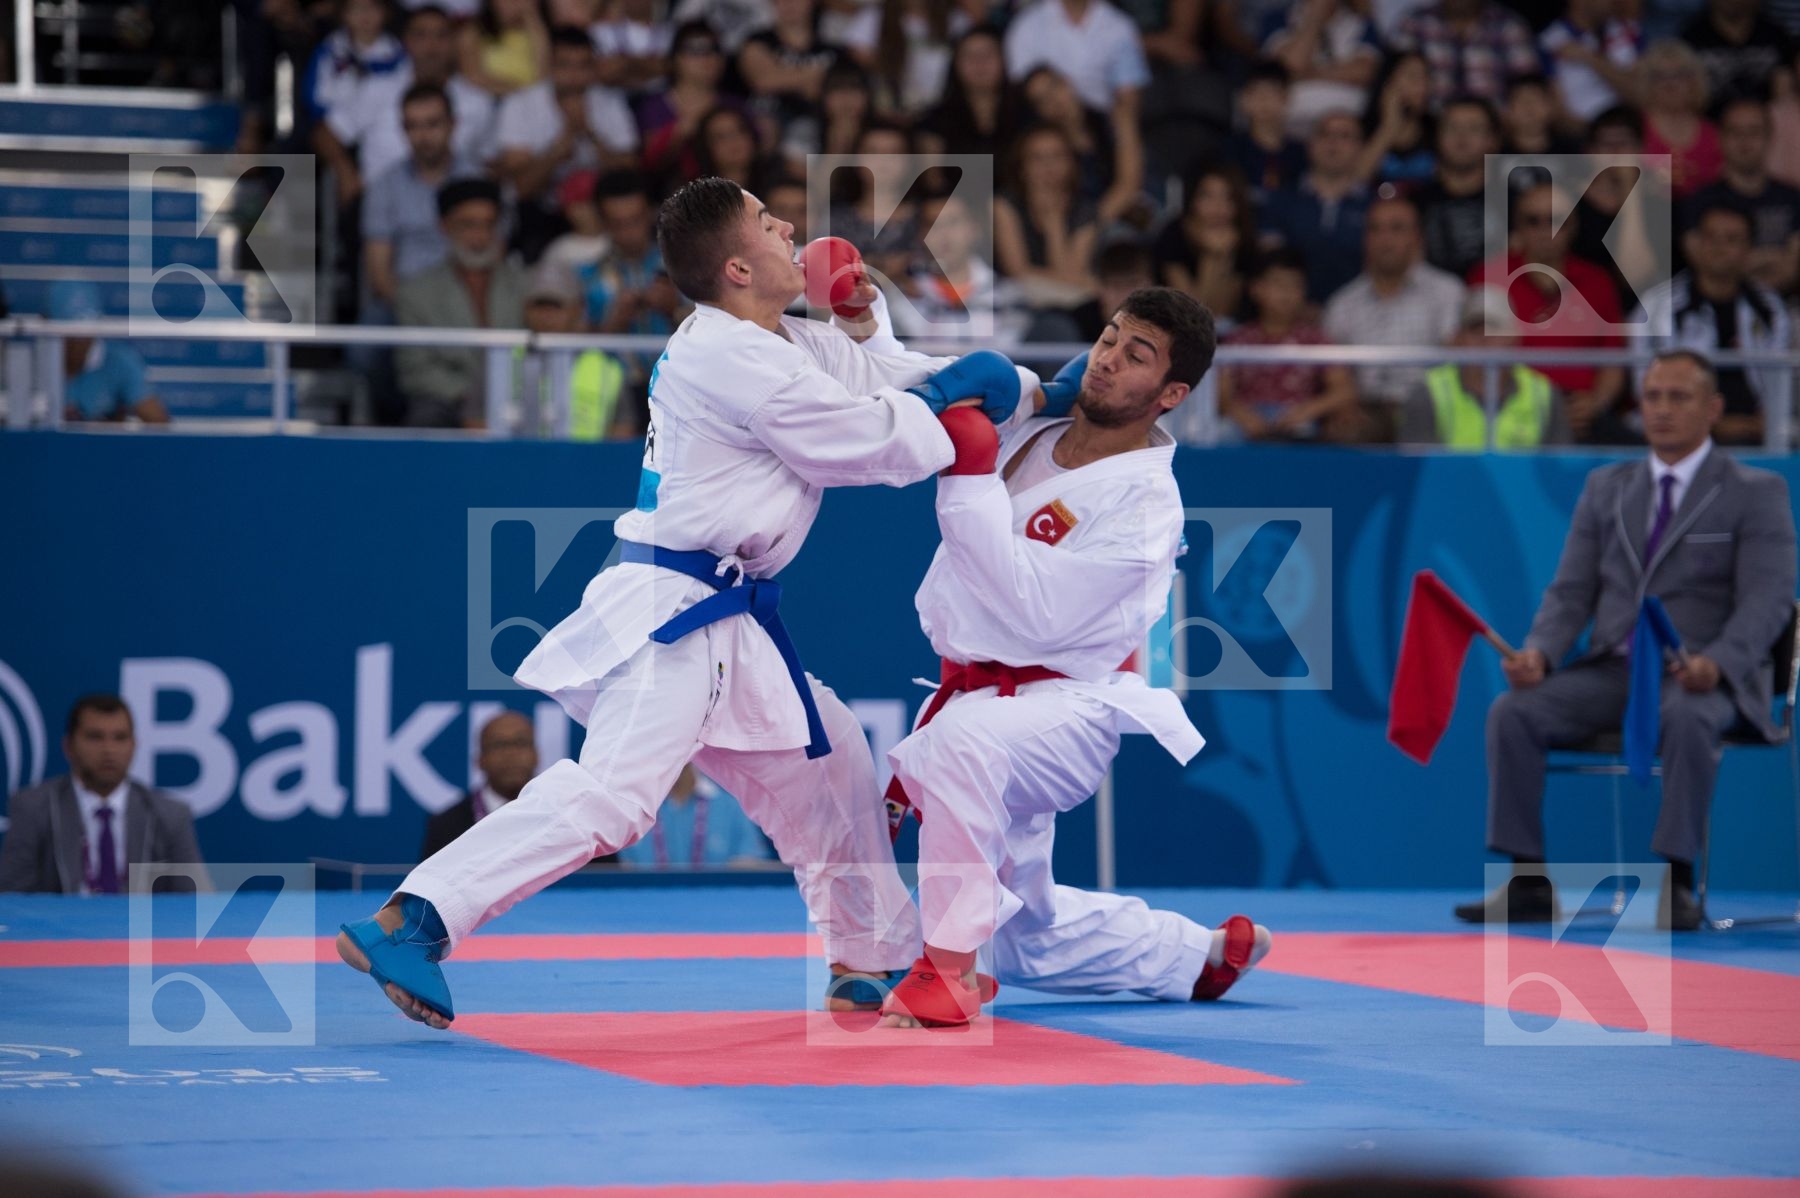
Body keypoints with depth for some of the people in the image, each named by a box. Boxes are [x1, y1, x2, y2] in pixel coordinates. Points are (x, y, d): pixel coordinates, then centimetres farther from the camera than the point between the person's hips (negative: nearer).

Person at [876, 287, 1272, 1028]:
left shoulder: (1144, 505, -19)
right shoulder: (1025, 424, 0)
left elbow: (1033, 613, -27)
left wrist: (972, 476, -28)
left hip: (1068, 709, -7)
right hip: (976, 691, 8)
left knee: (958, 744, -42)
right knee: (1030, 940, 19)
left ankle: (948, 967, -36)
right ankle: (1201, 955, 43)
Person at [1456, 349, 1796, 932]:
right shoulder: (1606, 487, 16)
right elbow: (1571, 592, 12)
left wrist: (1716, 663, -28)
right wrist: (1540, 652, -10)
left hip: (1702, 678, -4)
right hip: (1611, 669, 4)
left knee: (1687, 717, -40)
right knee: (1512, 711, -21)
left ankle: (1675, 883, -35)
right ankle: (1528, 883, -19)